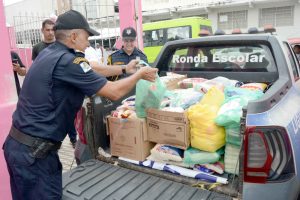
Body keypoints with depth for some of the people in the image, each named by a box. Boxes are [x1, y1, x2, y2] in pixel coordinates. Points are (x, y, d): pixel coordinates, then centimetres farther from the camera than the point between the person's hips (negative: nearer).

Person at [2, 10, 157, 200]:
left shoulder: (48, 53, 6)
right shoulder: (66, 61, -22)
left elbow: (90, 71, 15)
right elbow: (114, 92, -19)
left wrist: (124, 69, 17)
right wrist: (139, 74, -2)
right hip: (33, 152, -9)